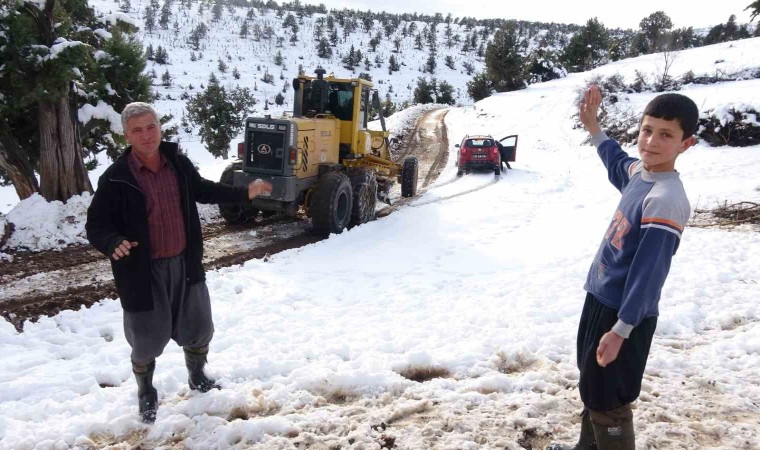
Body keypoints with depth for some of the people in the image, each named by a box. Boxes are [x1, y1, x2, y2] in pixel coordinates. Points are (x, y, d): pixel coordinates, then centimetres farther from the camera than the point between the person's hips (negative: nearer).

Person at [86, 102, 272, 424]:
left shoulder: (178, 164, -1)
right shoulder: (116, 178, -15)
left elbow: (202, 190, 18)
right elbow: (96, 225, -11)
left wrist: (244, 193, 13)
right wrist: (113, 244, -33)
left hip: (184, 264, 4)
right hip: (143, 271, -4)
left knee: (199, 329, 17)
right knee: (147, 340, 8)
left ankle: (197, 378, 46)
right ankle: (146, 395, 37)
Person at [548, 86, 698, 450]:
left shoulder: (666, 200, -26)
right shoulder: (639, 170, 0)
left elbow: (648, 272, -25)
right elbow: (617, 164, 28)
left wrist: (620, 330, -23)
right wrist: (592, 126, 27)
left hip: (623, 313, -9)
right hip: (600, 298, 9)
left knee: (607, 400, 4)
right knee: (592, 387, 25)